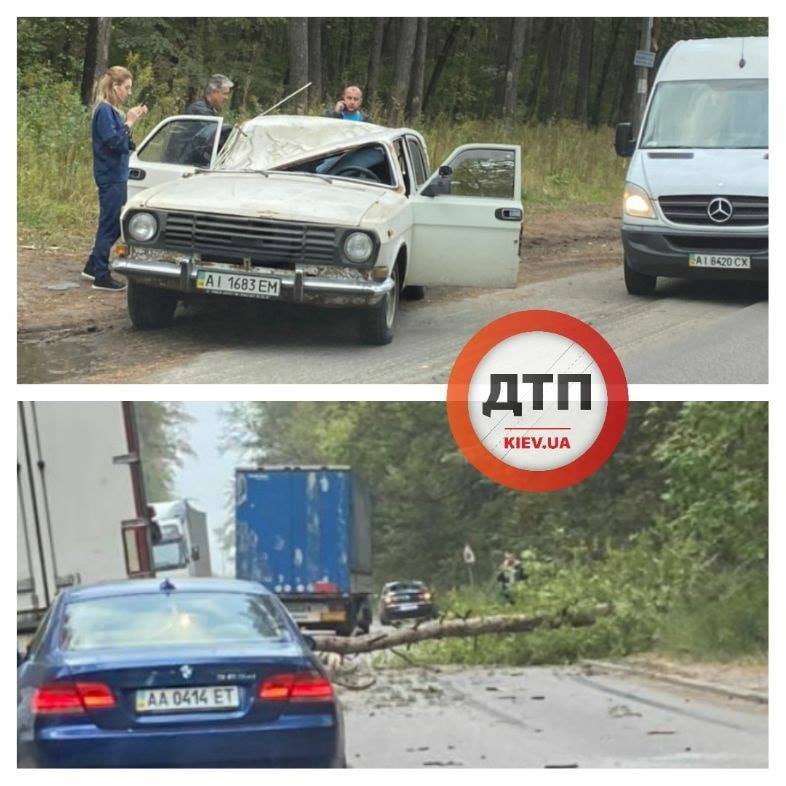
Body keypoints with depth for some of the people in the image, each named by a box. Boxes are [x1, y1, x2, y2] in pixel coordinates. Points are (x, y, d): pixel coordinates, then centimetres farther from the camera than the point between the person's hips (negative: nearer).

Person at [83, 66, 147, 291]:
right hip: (110, 177, -10)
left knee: (112, 225, 15)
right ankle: (101, 276, 0)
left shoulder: (112, 111, 14)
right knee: (110, 226, -5)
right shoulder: (104, 111, -14)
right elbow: (112, 141, -22)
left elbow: (124, 144, 16)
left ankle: (93, 267, 24)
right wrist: (129, 122, -16)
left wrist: (131, 121, 6)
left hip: (116, 176, 10)